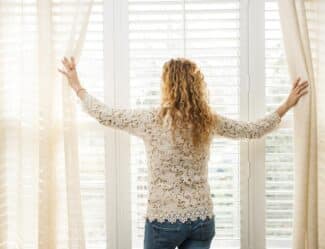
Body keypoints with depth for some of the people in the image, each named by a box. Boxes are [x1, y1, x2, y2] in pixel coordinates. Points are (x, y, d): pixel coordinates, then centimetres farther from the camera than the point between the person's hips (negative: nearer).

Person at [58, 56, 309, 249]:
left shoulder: (151, 118, -13)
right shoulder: (209, 120, -2)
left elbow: (103, 114, -1)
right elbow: (255, 130, 10)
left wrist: (77, 86, 13)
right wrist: (286, 106, 23)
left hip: (163, 219, -3)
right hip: (202, 218, 3)